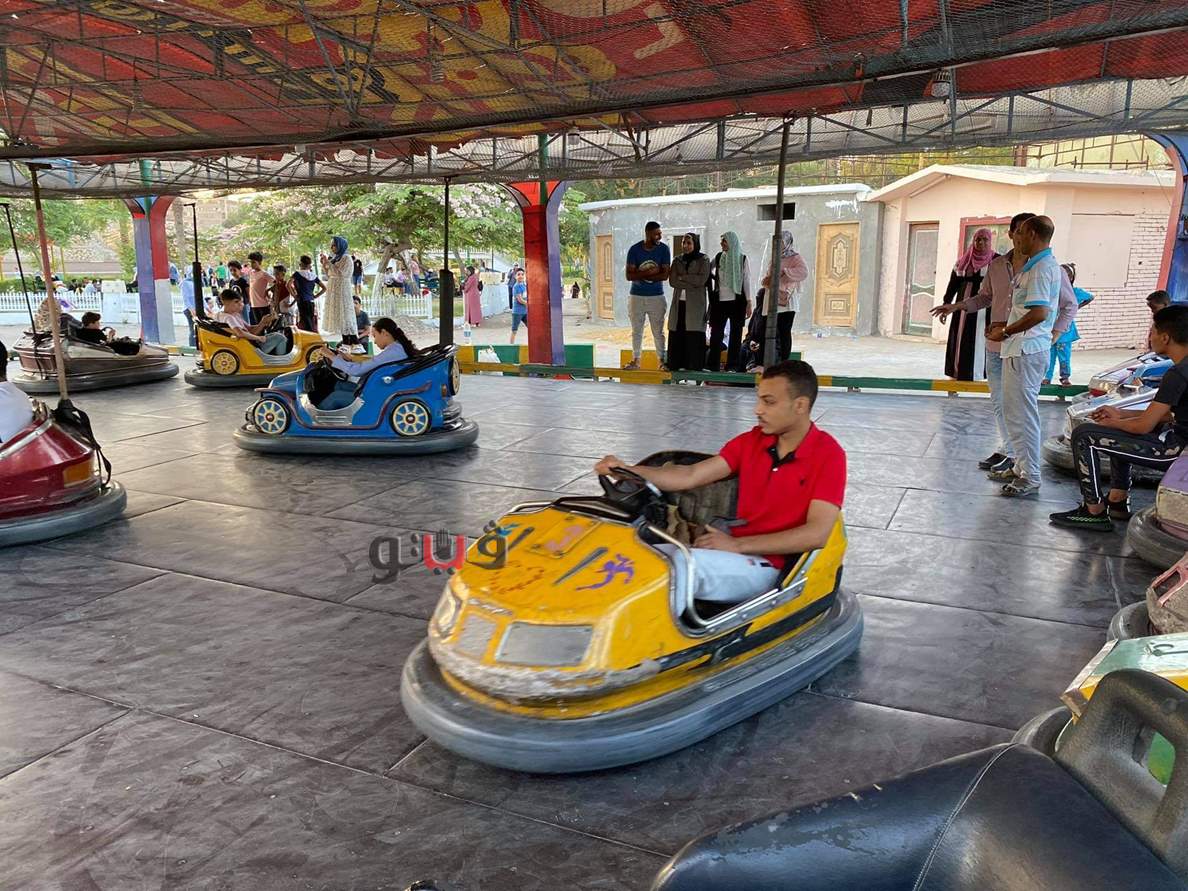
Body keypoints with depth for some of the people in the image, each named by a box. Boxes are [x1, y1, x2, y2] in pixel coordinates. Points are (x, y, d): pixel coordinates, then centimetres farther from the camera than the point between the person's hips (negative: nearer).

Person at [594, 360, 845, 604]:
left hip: (771, 566, -6)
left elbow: (816, 533, -16)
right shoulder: (751, 441, 9)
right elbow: (690, 476, 3)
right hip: (736, 552, 6)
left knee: (683, 562, -32)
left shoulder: (828, 454, -7)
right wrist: (626, 470, -11)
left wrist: (737, 544, -18)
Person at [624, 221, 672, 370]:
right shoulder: (634, 250, -6)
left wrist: (641, 276, -13)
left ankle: (663, 360, 10)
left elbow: (665, 275, -11)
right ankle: (635, 360, 17)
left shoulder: (664, 249, -5)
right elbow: (629, 275, -10)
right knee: (636, 331, 9)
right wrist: (650, 272, -19)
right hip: (636, 296, 1)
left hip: (656, 297, -1)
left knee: (658, 331, 3)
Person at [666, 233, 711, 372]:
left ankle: (694, 365, -5)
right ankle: (675, 364, 2)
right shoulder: (677, 261, 15)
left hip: (696, 304, -3)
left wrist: (682, 277, -4)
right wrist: (691, 283, -9)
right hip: (679, 302, 3)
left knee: (694, 334, -7)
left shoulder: (703, 260, 5)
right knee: (676, 333, -2)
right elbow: (672, 281, 2)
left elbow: (701, 279, -9)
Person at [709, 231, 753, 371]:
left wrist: (748, 302, -4)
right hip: (720, 300, 2)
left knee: (735, 333, 3)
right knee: (716, 333, 0)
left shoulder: (742, 259, 0)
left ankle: (733, 365, 9)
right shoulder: (718, 257, 6)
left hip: (737, 301, -2)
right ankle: (713, 365, 5)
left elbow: (747, 281, 0)